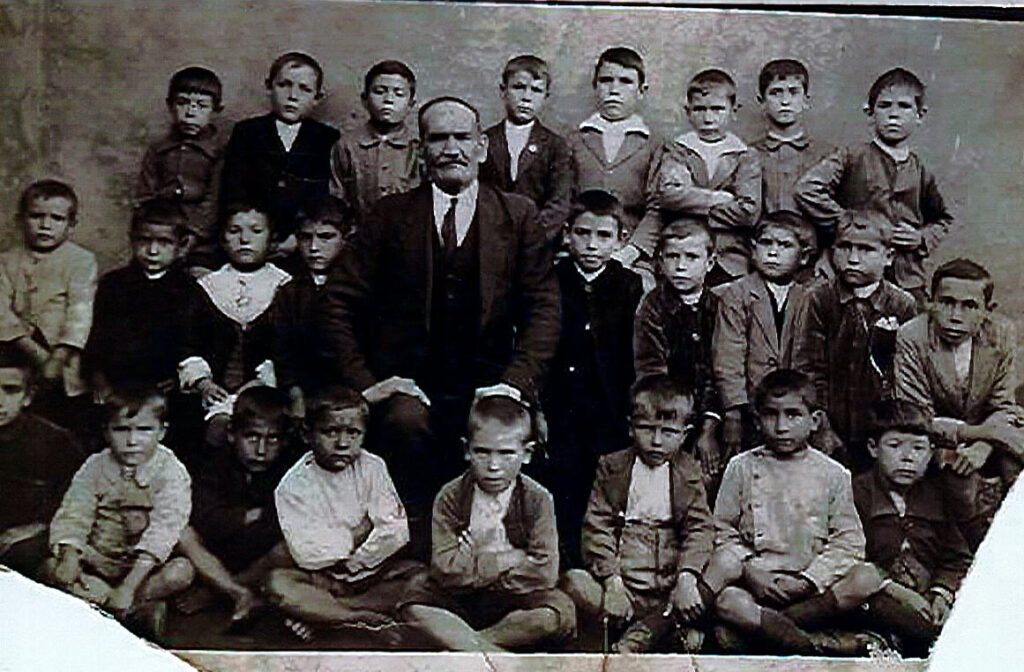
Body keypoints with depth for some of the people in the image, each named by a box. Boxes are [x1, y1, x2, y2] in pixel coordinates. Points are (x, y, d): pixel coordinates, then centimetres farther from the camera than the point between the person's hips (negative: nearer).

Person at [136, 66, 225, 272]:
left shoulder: (220, 151, 3)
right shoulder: (157, 151, 16)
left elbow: (215, 203, -4)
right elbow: (143, 199, 11)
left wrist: (193, 235, -16)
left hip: (201, 249, -3)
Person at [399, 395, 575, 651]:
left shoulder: (537, 500, -8)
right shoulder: (449, 498, -7)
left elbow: (545, 573, -16)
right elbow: (445, 569, -16)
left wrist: (474, 564, -15)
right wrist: (508, 559, -18)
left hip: (515, 598, 0)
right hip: (459, 601, 1)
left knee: (561, 615, -28)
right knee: (413, 606, -24)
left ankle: (454, 640, -16)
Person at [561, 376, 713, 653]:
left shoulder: (688, 473, 10)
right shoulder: (612, 467, 7)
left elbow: (700, 529, 1)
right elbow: (597, 529, -1)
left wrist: (687, 578, -18)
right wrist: (612, 582, -15)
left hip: (670, 586, 1)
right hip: (623, 583, 0)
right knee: (573, 583, -28)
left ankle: (637, 636, -23)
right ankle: (675, 629, -24)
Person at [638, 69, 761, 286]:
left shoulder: (746, 158, 9)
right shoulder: (675, 151, 11)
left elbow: (748, 212, -5)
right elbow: (668, 193, -8)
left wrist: (691, 208, -4)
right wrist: (718, 199, -7)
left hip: (728, 263, 0)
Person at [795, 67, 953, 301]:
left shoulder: (920, 172, 12)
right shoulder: (852, 159, -1)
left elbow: (943, 220, 27)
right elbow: (807, 189, -15)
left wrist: (923, 238, 6)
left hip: (909, 282, 4)